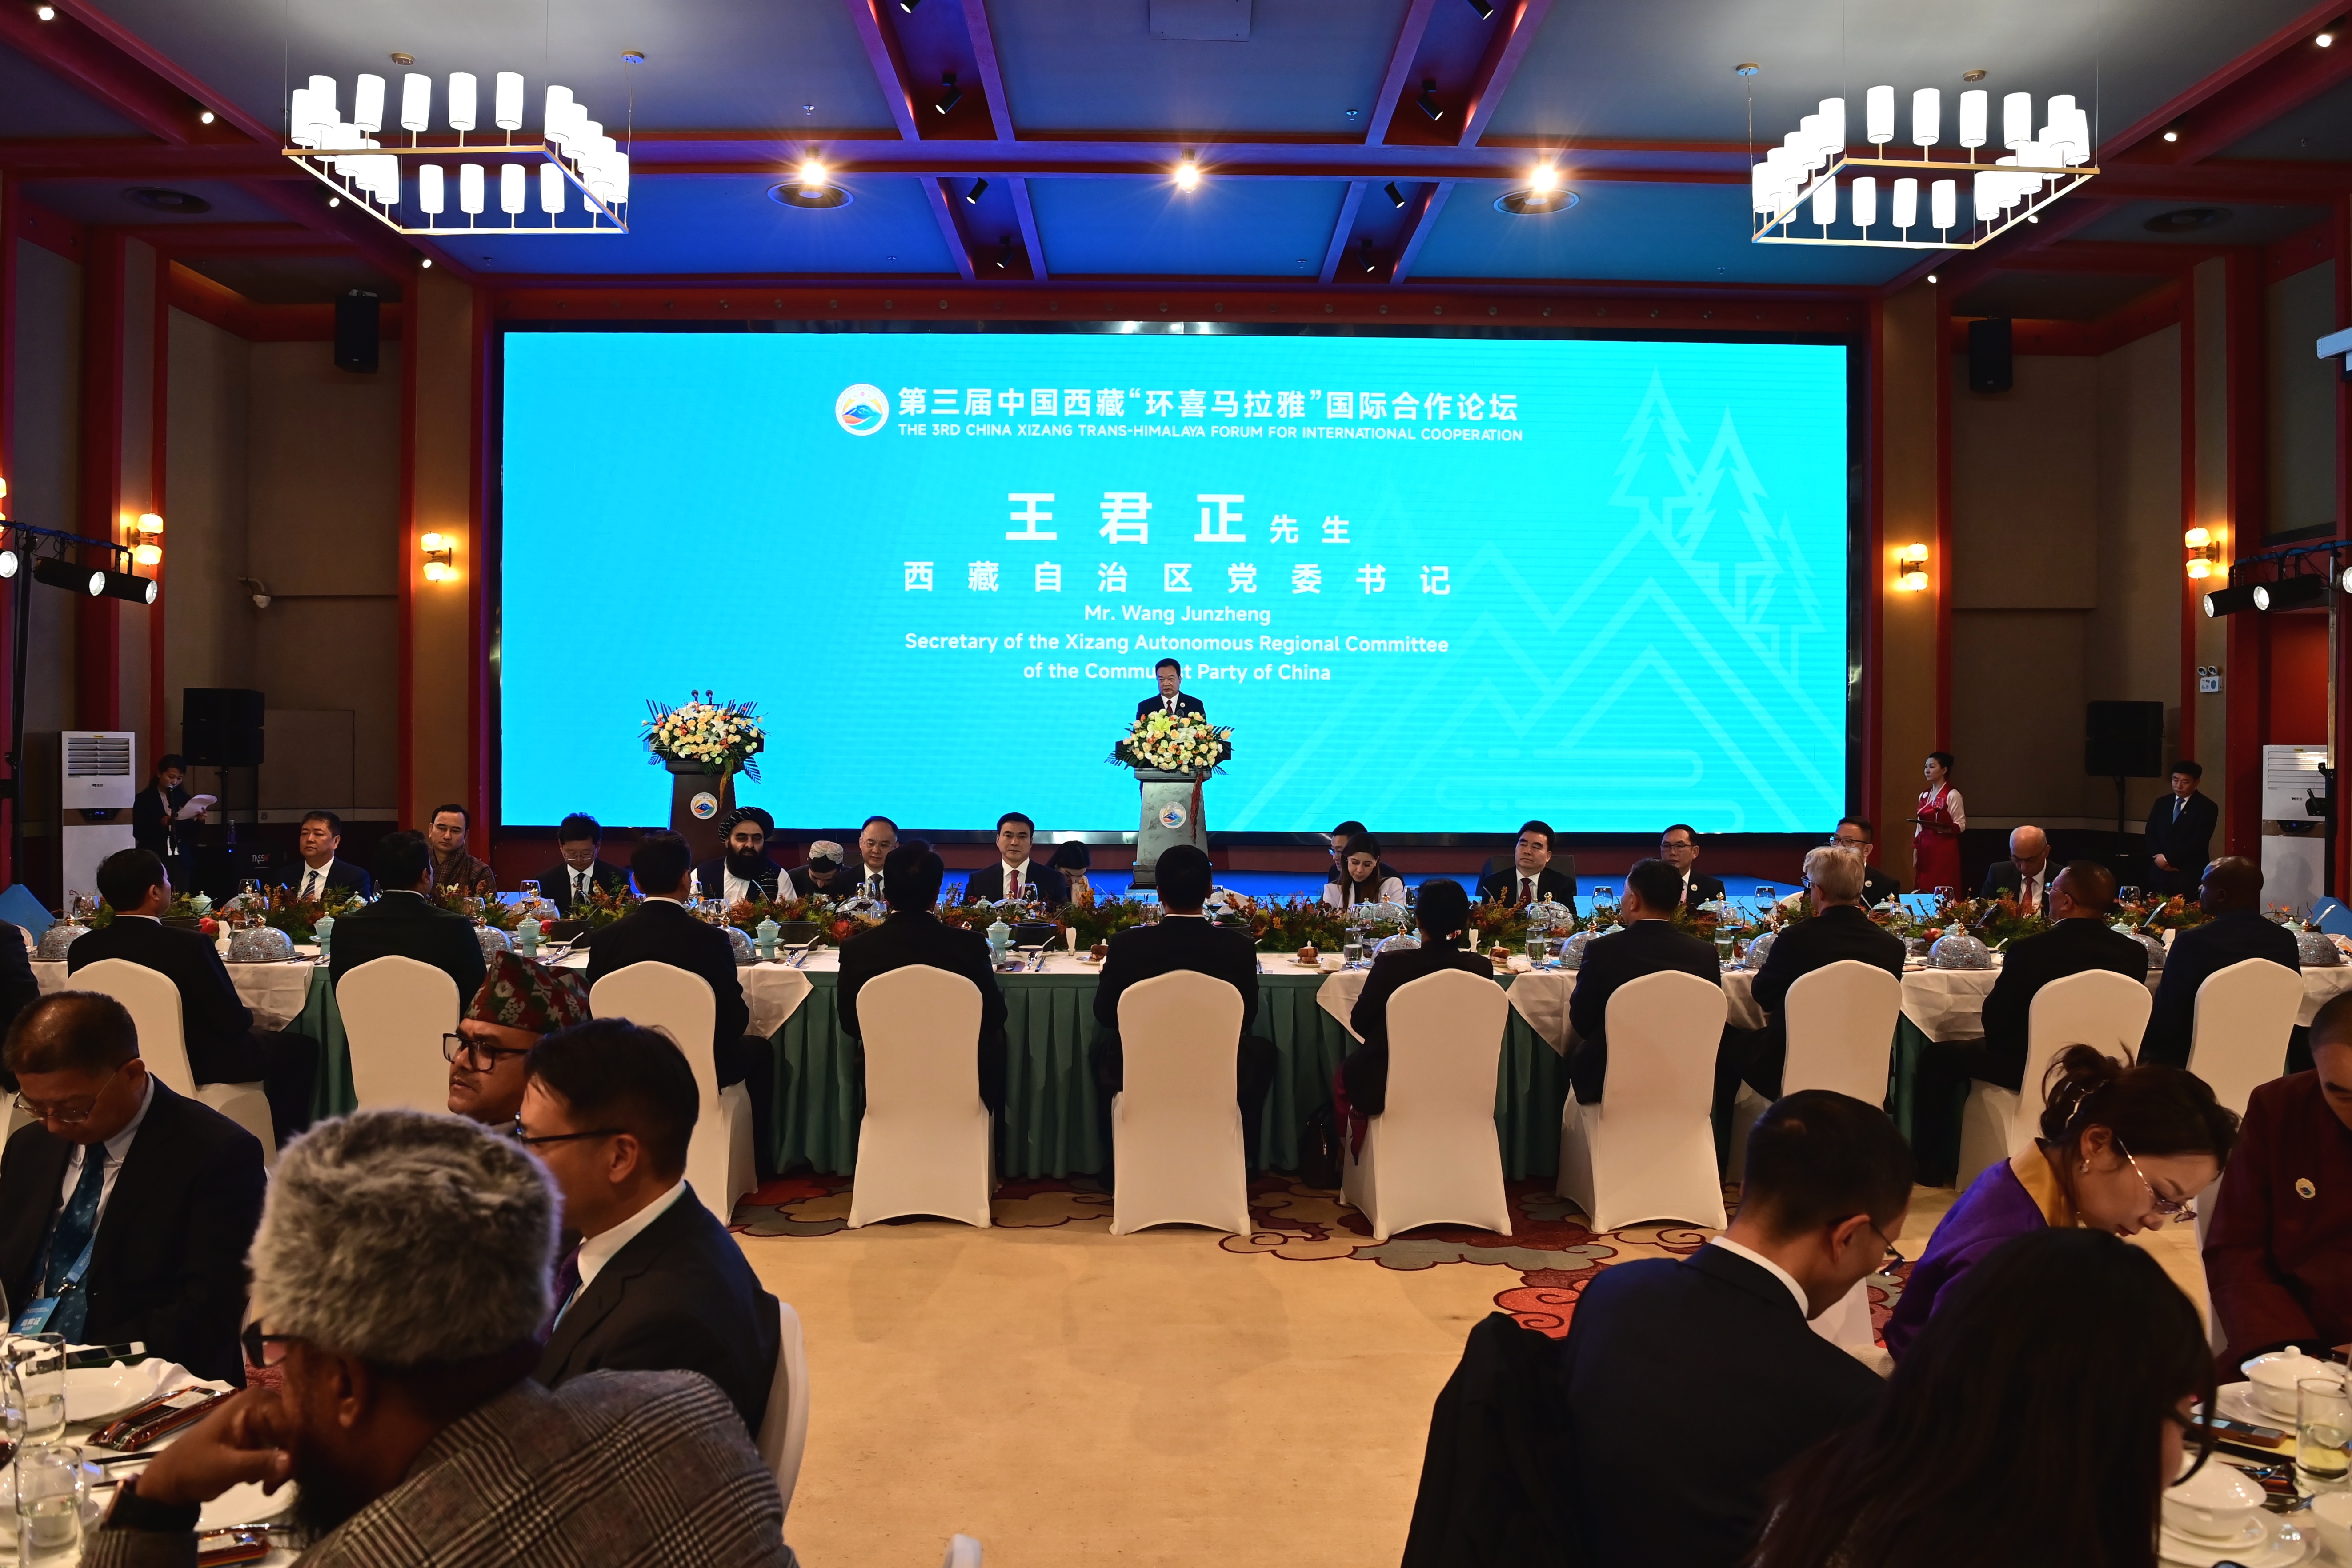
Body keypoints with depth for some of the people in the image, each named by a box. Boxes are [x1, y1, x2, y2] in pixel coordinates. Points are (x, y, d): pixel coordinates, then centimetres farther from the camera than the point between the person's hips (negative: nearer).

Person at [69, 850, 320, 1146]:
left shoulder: (82, 948, -10)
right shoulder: (188, 945, -27)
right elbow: (234, 1022, -20)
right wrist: (248, 1013, 5)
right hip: (198, 1066, -7)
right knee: (301, 1047, 14)